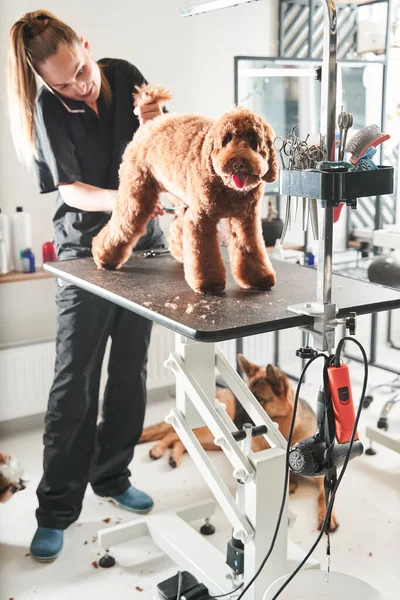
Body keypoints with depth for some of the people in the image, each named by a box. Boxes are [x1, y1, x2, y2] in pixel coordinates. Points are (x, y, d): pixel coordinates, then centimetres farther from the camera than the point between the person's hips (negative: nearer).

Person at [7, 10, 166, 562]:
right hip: (86, 251, -4)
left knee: (131, 370, 9)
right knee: (75, 380, -4)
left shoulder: (125, 75, -2)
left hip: (145, 243, 4)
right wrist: (126, 200, -31)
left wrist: (151, 126, -17)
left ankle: (111, 476, 27)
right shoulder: (46, 108, -11)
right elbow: (70, 190, -14)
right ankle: (57, 509, 8)